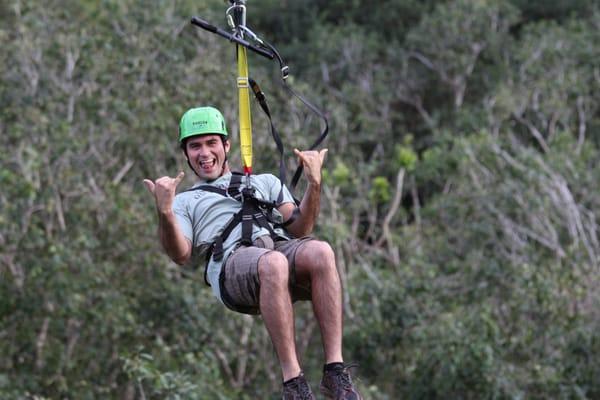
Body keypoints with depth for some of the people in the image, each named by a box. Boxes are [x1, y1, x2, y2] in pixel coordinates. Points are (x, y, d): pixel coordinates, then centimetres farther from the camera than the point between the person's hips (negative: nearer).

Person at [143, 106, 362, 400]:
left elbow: (298, 229, 21)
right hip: (232, 261, -3)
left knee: (320, 252, -35)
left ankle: (335, 372, -38)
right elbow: (181, 256, 11)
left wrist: (314, 184, 6)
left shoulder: (266, 182, 37)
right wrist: (165, 212, -5)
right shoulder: (185, 202, 31)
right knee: (273, 263, -41)